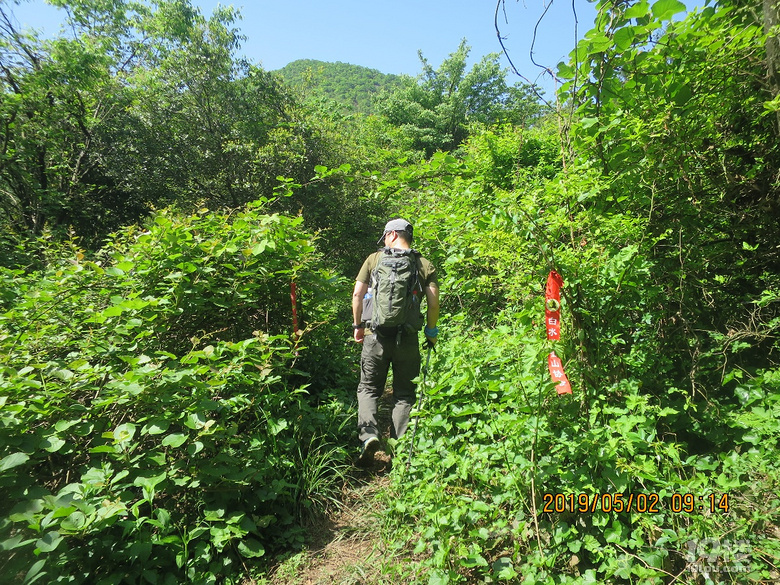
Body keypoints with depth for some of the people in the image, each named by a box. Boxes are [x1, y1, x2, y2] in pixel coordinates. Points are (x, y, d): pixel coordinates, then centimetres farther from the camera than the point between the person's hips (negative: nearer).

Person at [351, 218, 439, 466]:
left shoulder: (374, 259, 3)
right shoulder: (424, 264, 4)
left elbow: (357, 294, 0)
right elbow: (433, 302, -3)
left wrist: (358, 325, 12)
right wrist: (431, 332, 10)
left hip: (376, 335, -1)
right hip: (408, 338, 1)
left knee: (368, 388, 15)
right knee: (404, 393, 13)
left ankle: (368, 433, -4)